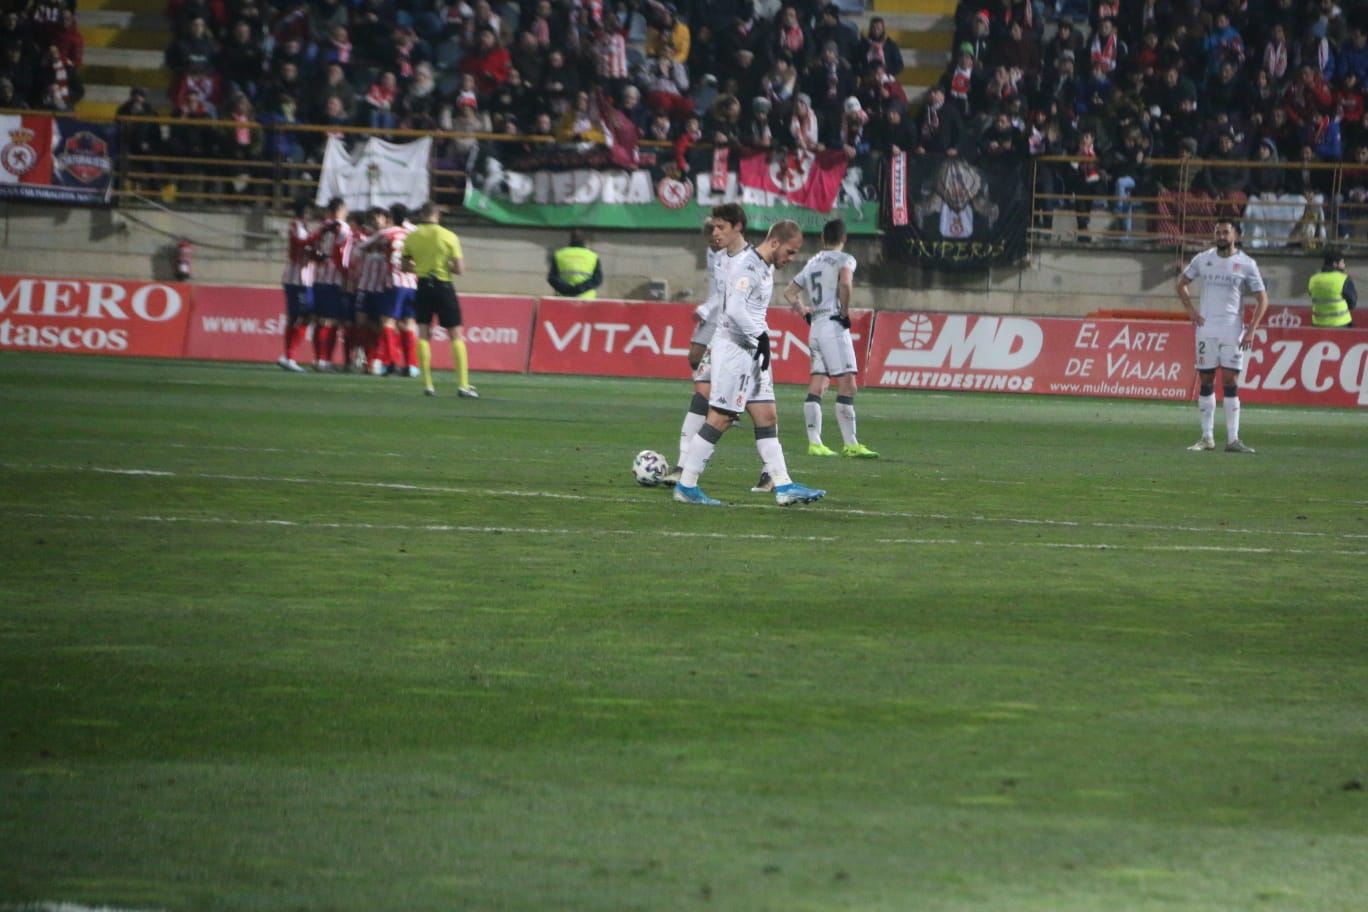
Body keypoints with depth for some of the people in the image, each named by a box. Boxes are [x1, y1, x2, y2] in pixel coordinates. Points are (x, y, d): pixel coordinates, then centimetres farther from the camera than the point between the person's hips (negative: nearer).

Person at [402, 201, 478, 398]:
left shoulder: (411, 237, 0)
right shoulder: (449, 237, -7)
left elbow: (405, 265, 7)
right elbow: (460, 269, -9)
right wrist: (446, 265, 9)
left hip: (423, 286, 2)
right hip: (443, 286, -2)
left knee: (423, 334, 9)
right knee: (456, 335, 3)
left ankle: (427, 384, 1)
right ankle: (463, 384, -5)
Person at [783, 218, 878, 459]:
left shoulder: (812, 263, 17)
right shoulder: (844, 260, -4)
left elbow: (789, 292, 25)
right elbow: (845, 283, -24)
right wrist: (845, 312, -13)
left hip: (815, 328, 8)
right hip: (834, 327, -8)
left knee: (817, 386, 8)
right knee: (847, 385, -9)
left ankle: (814, 442, 6)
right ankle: (850, 444, -13)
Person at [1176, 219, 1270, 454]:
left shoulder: (1246, 264, -1)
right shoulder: (1203, 259, 7)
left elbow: (1262, 299, 1)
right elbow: (1182, 283, 20)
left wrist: (1251, 330, -8)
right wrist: (1190, 309, 5)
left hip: (1232, 330, -2)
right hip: (1206, 329, 2)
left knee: (1231, 382, -6)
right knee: (1206, 382, 3)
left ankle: (1233, 439, -5)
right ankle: (1207, 437, 9)